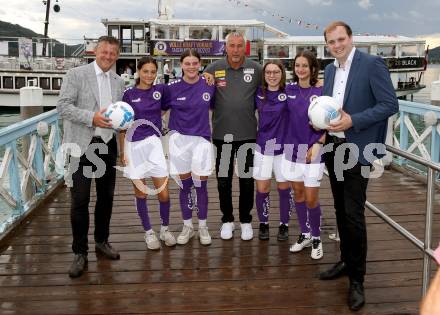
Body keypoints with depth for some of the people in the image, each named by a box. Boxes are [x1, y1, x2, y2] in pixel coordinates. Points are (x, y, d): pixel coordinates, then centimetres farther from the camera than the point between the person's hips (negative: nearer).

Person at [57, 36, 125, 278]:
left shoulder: (118, 81, 12)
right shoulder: (76, 75, -4)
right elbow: (63, 106, -10)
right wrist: (92, 117, -22)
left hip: (108, 144, 5)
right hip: (82, 146, -5)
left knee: (106, 196, 14)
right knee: (80, 200, -3)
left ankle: (102, 241, 32)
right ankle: (80, 253, 9)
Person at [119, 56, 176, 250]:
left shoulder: (160, 90, 3)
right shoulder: (129, 94, -1)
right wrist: (122, 151, 0)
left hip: (154, 144, 1)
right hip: (134, 146, -1)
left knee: (163, 192, -1)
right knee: (140, 192, 7)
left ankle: (165, 229, 22)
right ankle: (148, 232, 23)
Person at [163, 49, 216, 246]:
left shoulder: (209, 85, -2)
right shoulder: (172, 88, -3)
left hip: (202, 139, 0)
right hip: (179, 139, 0)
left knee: (201, 185, 4)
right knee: (185, 185, 8)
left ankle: (203, 226, 19)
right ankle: (187, 226, 23)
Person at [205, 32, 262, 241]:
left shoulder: (256, 69, 0)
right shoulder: (214, 69, -1)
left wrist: (251, 110, 5)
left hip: (248, 133, 0)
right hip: (222, 133, 0)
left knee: (247, 179, 10)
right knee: (223, 179, 10)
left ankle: (246, 220, 25)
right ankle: (227, 220, 26)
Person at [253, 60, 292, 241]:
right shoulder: (258, 94, 2)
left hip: (284, 147, -1)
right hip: (263, 146, 2)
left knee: (284, 188, 8)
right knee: (262, 189, 3)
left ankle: (284, 225, 26)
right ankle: (263, 224, 23)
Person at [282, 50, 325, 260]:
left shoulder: (321, 92, -7)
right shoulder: (289, 90, 3)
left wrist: (318, 144, -13)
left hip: (313, 150, -4)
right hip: (292, 148, 4)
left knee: (311, 198, -2)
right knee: (298, 193, 12)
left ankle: (316, 238, 18)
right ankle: (304, 234, 28)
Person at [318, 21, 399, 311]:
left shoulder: (372, 64, -10)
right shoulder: (330, 69, 11)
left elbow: (390, 105, -14)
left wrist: (353, 121, -22)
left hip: (357, 150, -7)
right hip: (334, 148, 7)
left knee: (354, 215, -6)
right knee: (341, 211, 15)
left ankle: (357, 279, 7)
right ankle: (346, 261, 31)